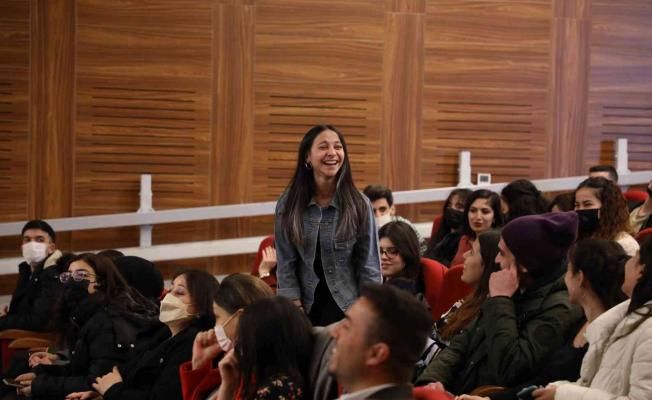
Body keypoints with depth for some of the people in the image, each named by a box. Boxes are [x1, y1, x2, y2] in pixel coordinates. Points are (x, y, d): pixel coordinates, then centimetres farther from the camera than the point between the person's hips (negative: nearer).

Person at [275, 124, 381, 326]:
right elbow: (286, 265, -1)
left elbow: (369, 266, -3)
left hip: (347, 308, -1)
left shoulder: (359, 204, -5)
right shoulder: (288, 205, -2)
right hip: (306, 306, 1)